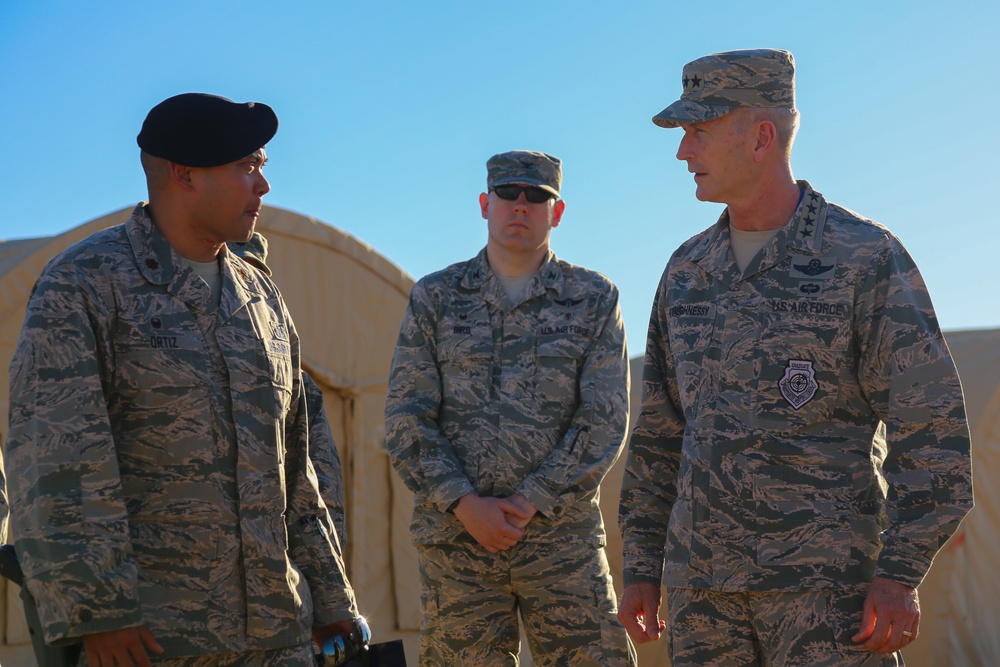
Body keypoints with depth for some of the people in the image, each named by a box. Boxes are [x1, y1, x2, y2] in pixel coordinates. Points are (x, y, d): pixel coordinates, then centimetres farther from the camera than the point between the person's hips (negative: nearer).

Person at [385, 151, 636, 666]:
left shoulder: (594, 300, 6)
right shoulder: (434, 298, 8)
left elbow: (605, 422, -2)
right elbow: (406, 420, 2)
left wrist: (530, 502, -12)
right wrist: (465, 504, -11)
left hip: (561, 537, -1)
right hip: (454, 540, 1)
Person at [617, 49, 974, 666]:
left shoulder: (867, 256, -6)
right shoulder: (688, 271, 12)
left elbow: (931, 422, -10)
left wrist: (901, 574, -18)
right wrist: (642, 569, 13)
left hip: (825, 578, -5)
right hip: (703, 580, 6)